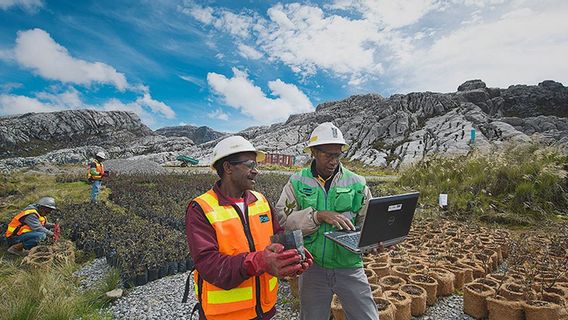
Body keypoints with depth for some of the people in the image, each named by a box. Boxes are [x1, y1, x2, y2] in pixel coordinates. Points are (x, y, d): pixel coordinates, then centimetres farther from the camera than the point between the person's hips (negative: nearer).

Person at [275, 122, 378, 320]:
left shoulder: (356, 183, -2)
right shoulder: (297, 182, -5)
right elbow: (282, 219, -15)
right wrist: (319, 215, -25)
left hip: (349, 266, 0)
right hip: (312, 266, 0)